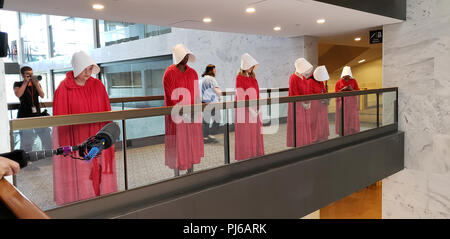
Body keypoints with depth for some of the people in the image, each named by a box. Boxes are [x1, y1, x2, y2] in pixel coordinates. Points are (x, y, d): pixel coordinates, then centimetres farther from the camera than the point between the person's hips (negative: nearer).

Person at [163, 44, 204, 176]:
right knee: (177, 142, -1)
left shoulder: (193, 73, 10)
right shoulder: (169, 73, -6)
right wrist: (181, 111, -16)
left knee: (192, 141, 9)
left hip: (191, 114, 5)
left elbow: (196, 95, 8)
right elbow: (170, 96, -11)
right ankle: (177, 173, 9)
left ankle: (191, 172, 21)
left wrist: (196, 112, -4)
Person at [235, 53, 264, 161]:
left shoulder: (253, 78, 14)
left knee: (255, 134, 9)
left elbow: (256, 95, 16)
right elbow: (241, 97, -13)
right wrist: (250, 109, -16)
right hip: (244, 109, -7)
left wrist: (258, 109, 9)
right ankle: (245, 158, 5)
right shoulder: (240, 78, -7)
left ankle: (255, 155, 18)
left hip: (254, 109, 7)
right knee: (245, 135, -2)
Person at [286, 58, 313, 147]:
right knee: (297, 124, -4)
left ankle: (304, 143, 17)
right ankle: (297, 144, 3)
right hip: (296, 104, -8)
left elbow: (307, 91, 15)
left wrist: (308, 102, 2)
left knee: (305, 124, 10)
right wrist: (302, 102, -16)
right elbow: (294, 93, -16)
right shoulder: (293, 78, -12)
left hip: (305, 104, 8)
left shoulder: (304, 77, 13)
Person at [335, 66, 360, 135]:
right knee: (342, 117, -3)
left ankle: (352, 133, 4)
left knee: (352, 117, -2)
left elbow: (358, 91, 6)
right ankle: (343, 133, 4)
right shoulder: (339, 82, 3)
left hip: (352, 101, 1)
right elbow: (336, 92, 1)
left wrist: (352, 89, -13)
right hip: (342, 101, -1)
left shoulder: (353, 81, 7)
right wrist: (342, 89, -15)